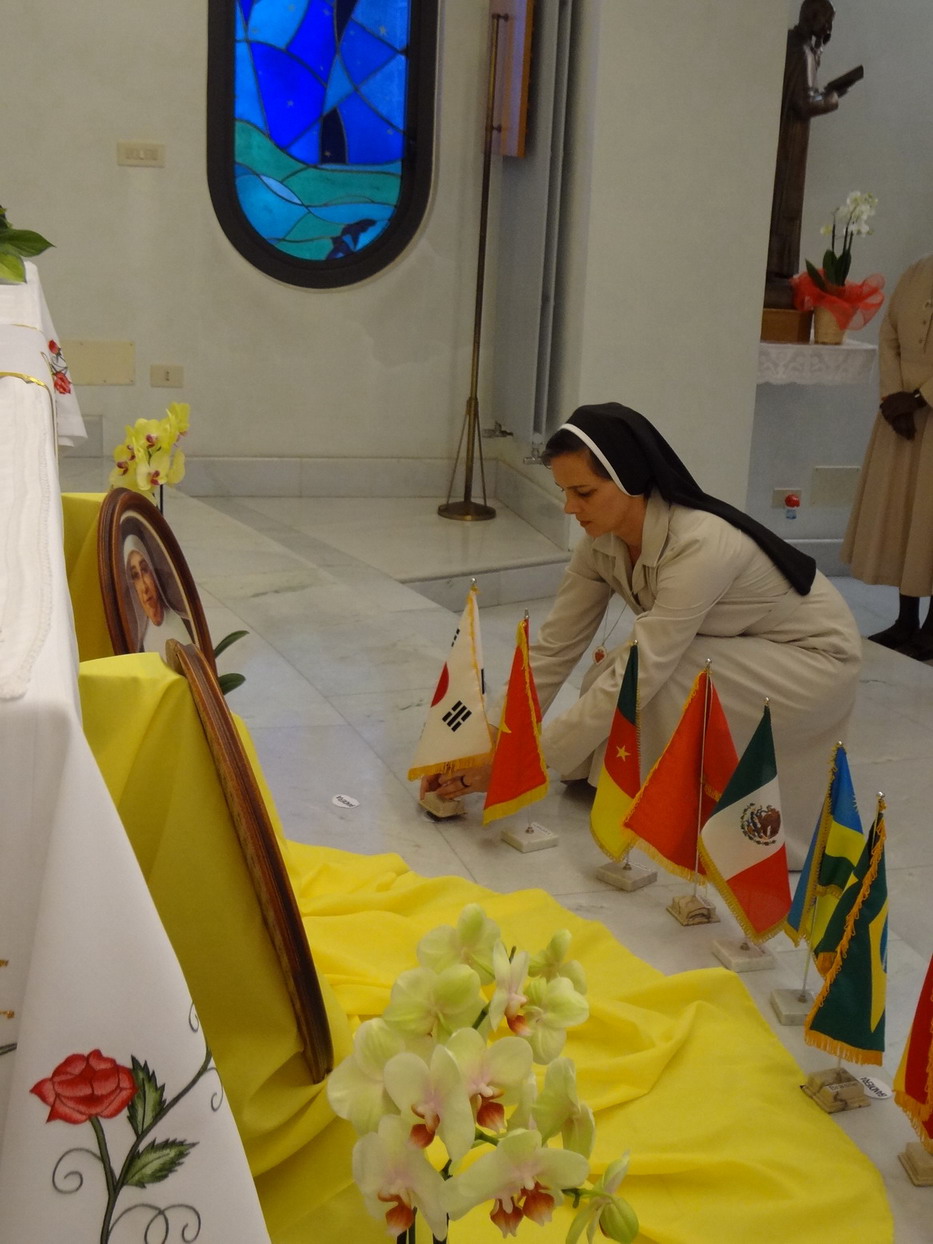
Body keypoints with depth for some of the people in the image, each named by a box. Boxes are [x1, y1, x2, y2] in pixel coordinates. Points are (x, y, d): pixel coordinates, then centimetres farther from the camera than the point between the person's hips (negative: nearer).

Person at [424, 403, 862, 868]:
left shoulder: (701, 545, -35)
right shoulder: (603, 542, -13)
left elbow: (640, 675, -36)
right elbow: (554, 648, -9)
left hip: (815, 658, -7)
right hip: (737, 654, 7)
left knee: (647, 680, -27)